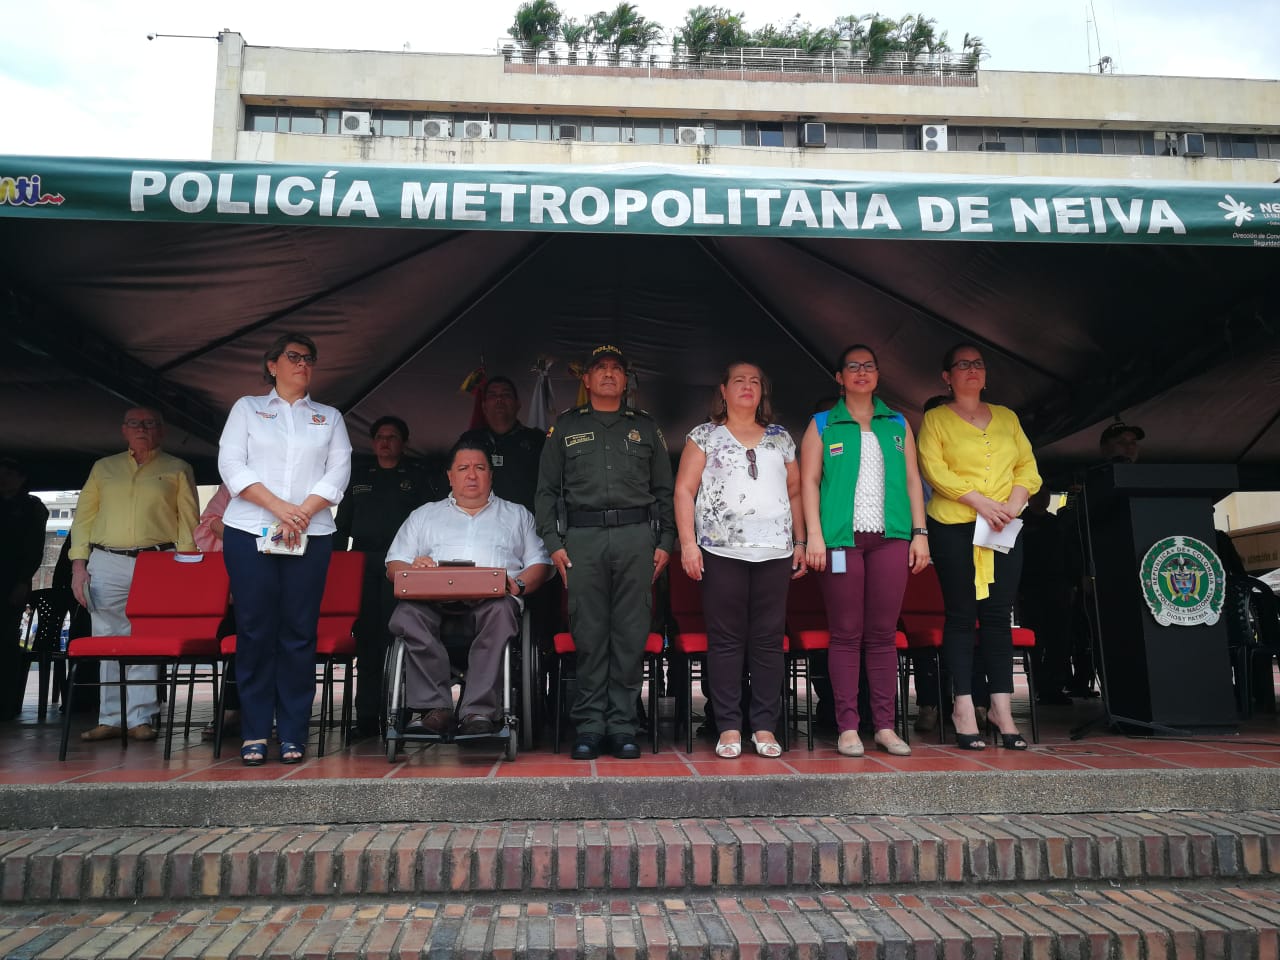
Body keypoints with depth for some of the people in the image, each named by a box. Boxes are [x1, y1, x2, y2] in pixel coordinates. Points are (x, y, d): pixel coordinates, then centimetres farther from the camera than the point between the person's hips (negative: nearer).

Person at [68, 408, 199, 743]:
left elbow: (188, 521, 6)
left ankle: (140, 718, 1)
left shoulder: (177, 470, 11)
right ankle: (110, 718, 9)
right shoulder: (104, 468, 19)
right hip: (106, 564, 3)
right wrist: (79, 563, 4)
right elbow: (83, 516, 16)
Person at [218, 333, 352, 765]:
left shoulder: (329, 417, 18)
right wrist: (278, 507, -12)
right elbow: (231, 464, 1)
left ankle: (293, 734, 2)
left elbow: (339, 471, 5)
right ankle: (254, 735, 4)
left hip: (311, 536, 1)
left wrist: (304, 512, -11)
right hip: (250, 533, -1)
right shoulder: (247, 408, 14)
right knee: (255, 632, -2)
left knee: (299, 633, -2)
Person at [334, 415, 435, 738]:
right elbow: (342, 523, 20)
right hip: (363, 563, 3)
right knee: (366, 636, 0)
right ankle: (366, 716, 4)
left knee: (395, 636, -8)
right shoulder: (358, 477, 21)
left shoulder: (417, 476, 12)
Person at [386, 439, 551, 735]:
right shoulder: (424, 515, 30)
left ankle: (479, 711, -36)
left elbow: (540, 564, 15)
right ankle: (434, 709, -29)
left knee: (501, 610, -38)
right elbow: (394, 566, 19)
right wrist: (412, 569, -5)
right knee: (407, 614, -34)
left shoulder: (517, 515, 27)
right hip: (434, 599, 1)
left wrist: (518, 585, -7)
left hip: (492, 599, -1)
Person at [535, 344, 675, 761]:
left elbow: (665, 489, 15)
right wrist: (553, 542, 1)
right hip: (582, 537, -1)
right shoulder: (565, 427, 15)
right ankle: (589, 725, 7)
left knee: (631, 634, 0)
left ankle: (622, 724, 7)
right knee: (589, 635, -1)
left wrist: (665, 542, 5)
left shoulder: (645, 427, 18)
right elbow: (547, 489, 11)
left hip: (636, 536, 1)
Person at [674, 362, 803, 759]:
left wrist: (800, 542, 10)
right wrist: (688, 541, -7)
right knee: (726, 639, -1)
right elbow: (684, 490, 2)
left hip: (775, 551, 3)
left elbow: (795, 493, 18)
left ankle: (765, 727, 8)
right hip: (722, 549, -2)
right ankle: (729, 727, 5)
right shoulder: (704, 436, 8)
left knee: (769, 639, 1)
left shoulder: (781, 438, 17)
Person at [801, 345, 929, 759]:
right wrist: (814, 535, -7)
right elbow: (809, 481, 3)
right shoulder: (822, 425, 10)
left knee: (883, 634, 3)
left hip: (891, 537, 2)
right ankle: (848, 728, 3)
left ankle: (885, 726, 8)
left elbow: (912, 480, 15)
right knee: (846, 634, -1)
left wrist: (920, 532, 6)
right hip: (842, 537, -2)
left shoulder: (898, 425, 18)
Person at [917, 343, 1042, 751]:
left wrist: (1015, 503, -7)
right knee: (961, 615, -1)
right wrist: (980, 501, -16)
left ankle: (1001, 707, 8)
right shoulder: (935, 419, 5)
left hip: (1004, 530, 4)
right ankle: (964, 708, 3)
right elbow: (933, 468, -8)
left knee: (998, 614, 2)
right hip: (954, 528, -3)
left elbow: (1027, 464, 12)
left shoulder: (1007, 417, 18)